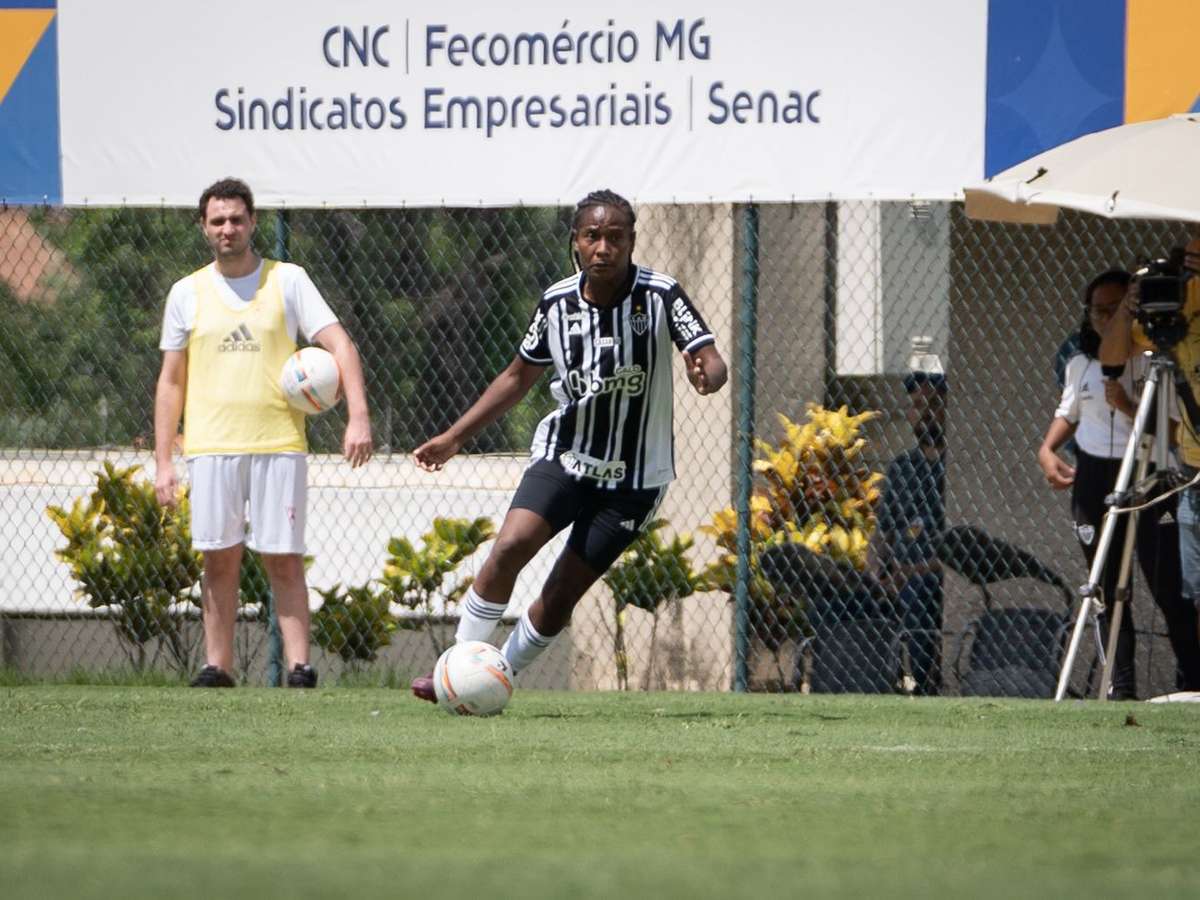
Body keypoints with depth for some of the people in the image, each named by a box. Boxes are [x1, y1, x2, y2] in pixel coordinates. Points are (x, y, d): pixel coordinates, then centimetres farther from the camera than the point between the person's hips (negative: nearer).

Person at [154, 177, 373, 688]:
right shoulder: (188, 293, 9)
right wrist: (163, 460, 6)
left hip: (279, 443, -2)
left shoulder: (287, 281, 3)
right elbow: (171, 382, 13)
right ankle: (217, 666, 9)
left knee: (284, 559, -4)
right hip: (211, 447, 2)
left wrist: (358, 415, -17)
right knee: (219, 559, 2)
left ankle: (299, 666, -5)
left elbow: (339, 345, -3)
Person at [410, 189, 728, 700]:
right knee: (510, 547, -22)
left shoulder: (660, 297, -14)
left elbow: (713, 363, -21)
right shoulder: (557, 302, -4)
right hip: (562, 455, 2)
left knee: (560, 596, -4)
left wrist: (705, 375, -46)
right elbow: (519, 376, 11)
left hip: (634, 476, -2)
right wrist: (454, 438, 11)